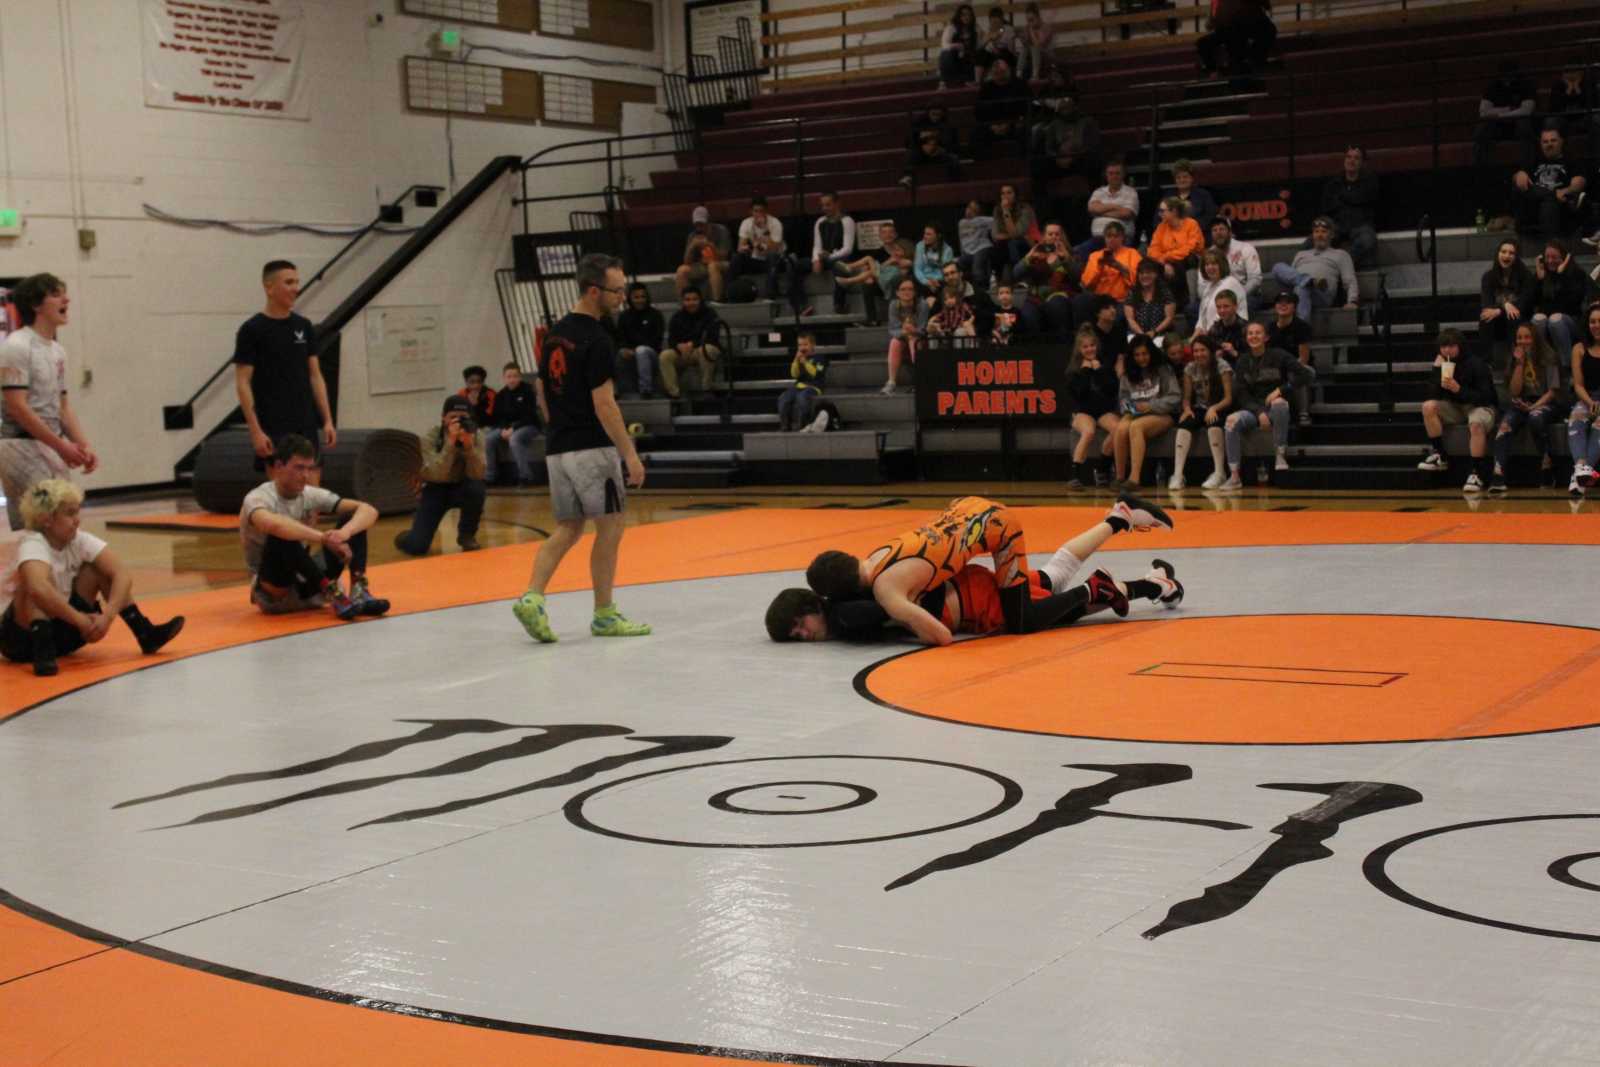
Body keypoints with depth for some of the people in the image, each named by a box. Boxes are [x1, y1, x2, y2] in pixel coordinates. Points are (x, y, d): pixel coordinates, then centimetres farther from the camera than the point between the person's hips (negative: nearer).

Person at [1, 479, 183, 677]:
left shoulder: (79, 540, -8)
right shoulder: (33, 545, -26)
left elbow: (123, 572, -19)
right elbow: (39, 589, -47)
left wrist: (107, 616, -34)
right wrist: (82, 621, -39)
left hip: (63, 627, 6)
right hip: (23, 637, -6)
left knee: (99, 568, -7)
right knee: (35, 579, -31)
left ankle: (145, 634, -10)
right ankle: (42, 652, -37)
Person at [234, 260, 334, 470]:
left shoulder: (304, 326, 10)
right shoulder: (252, 330, -7)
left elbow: (315, 376, 12)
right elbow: (242, 383, -9)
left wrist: (327, 420, 5)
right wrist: (255, 430, -16)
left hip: (306, 427, 6)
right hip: (272, 429, -5)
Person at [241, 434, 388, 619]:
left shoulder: (312, 495, -1)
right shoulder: (258, 498, -18)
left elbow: (369, 511, -10)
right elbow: (272, 524, -44)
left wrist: (345, 532, -31)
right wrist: (324, 538, -45)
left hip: (308, 587, 6)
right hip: (273, 592, -5)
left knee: (353, 520, -9)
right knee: (282, 536, -35)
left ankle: (360, 591, -24)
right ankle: (333, 594, -34)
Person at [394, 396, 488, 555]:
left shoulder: (475, 436, -13)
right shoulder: (429, 437, -20)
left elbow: (477, 475, -26)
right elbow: (438, 475, -34)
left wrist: (469, 445, -39)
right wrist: (450, 442, -42)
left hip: (460, 487, 2)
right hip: (433, 489, -2)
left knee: (477, 487, -35)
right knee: (416, 546, -19)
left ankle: (467, 535, -7)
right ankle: (412, 536, 23)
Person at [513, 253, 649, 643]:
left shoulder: (555, 334, 11)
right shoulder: (595, 340, -15)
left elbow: (542, 393, 17)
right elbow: (603, 404, -19)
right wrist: (629, 453, -16)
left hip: (557, 448, 8)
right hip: (592, 448, -8)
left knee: (567, 528, 12)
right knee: (609, 528, 3)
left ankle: (533, 597, -6)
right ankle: (604, 616, 9)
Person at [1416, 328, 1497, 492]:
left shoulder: (1475, 364, -15)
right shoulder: (1442, 363, 1)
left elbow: (1485, 397, -21)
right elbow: (1433, 396, -5)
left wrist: (1459, 390, -34)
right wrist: (1437, 370, -15)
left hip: (1480, 406, -6)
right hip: (1455, 407, 6)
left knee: (1476, 425, -39)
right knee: (1428, 407, -20)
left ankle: (1478, 474, -31)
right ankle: (1439, 456, -12)